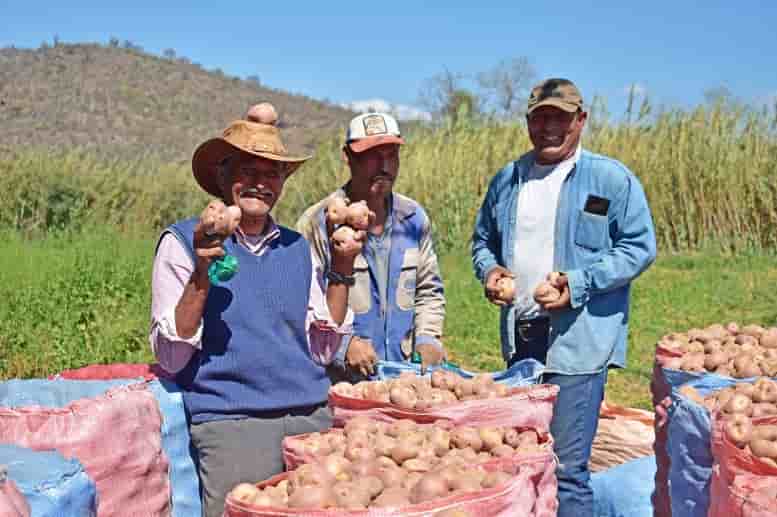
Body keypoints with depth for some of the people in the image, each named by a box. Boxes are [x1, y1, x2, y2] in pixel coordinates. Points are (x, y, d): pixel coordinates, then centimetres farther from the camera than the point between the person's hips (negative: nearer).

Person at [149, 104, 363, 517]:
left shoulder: (298, 248, 12)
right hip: (230, 423, -4)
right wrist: (201, 273, -17)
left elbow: (321, 350, 12)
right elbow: (170, 358, -6)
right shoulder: (183, 242, -1)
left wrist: (341, 269, 3)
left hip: (313, 418, 5)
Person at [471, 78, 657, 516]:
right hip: (519, 338, 6)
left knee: (567, 466, -7)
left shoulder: (613, 179, -4)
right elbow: (483, 239, 24)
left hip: (578, 342, -6)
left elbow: (639, 247, -6)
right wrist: (488, 269, 1)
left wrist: (580, 283, -17)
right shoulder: (508, 179, 13)